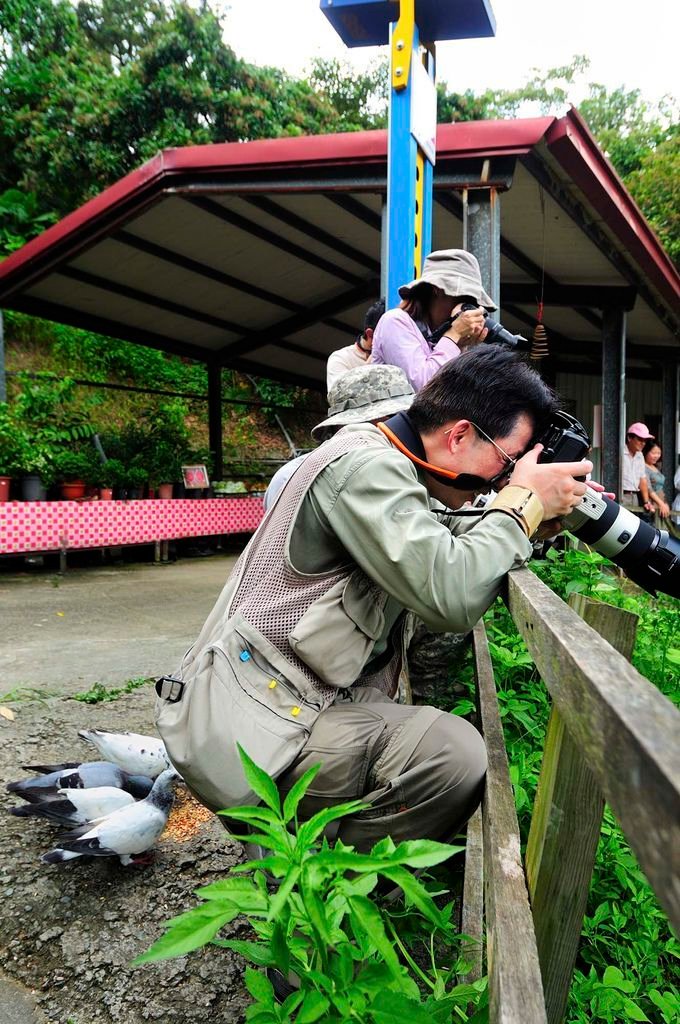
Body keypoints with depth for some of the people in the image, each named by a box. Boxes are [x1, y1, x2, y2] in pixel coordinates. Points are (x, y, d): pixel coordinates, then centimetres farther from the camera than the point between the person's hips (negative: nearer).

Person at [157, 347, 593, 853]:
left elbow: (438, 546, 17)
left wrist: (536, 518, 4)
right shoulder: (366, 466, -19)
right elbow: (450, 594, -28)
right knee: (456, 753, -21)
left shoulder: (378, 456, 11)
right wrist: (523, 502, -13)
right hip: (241, 730, -10)